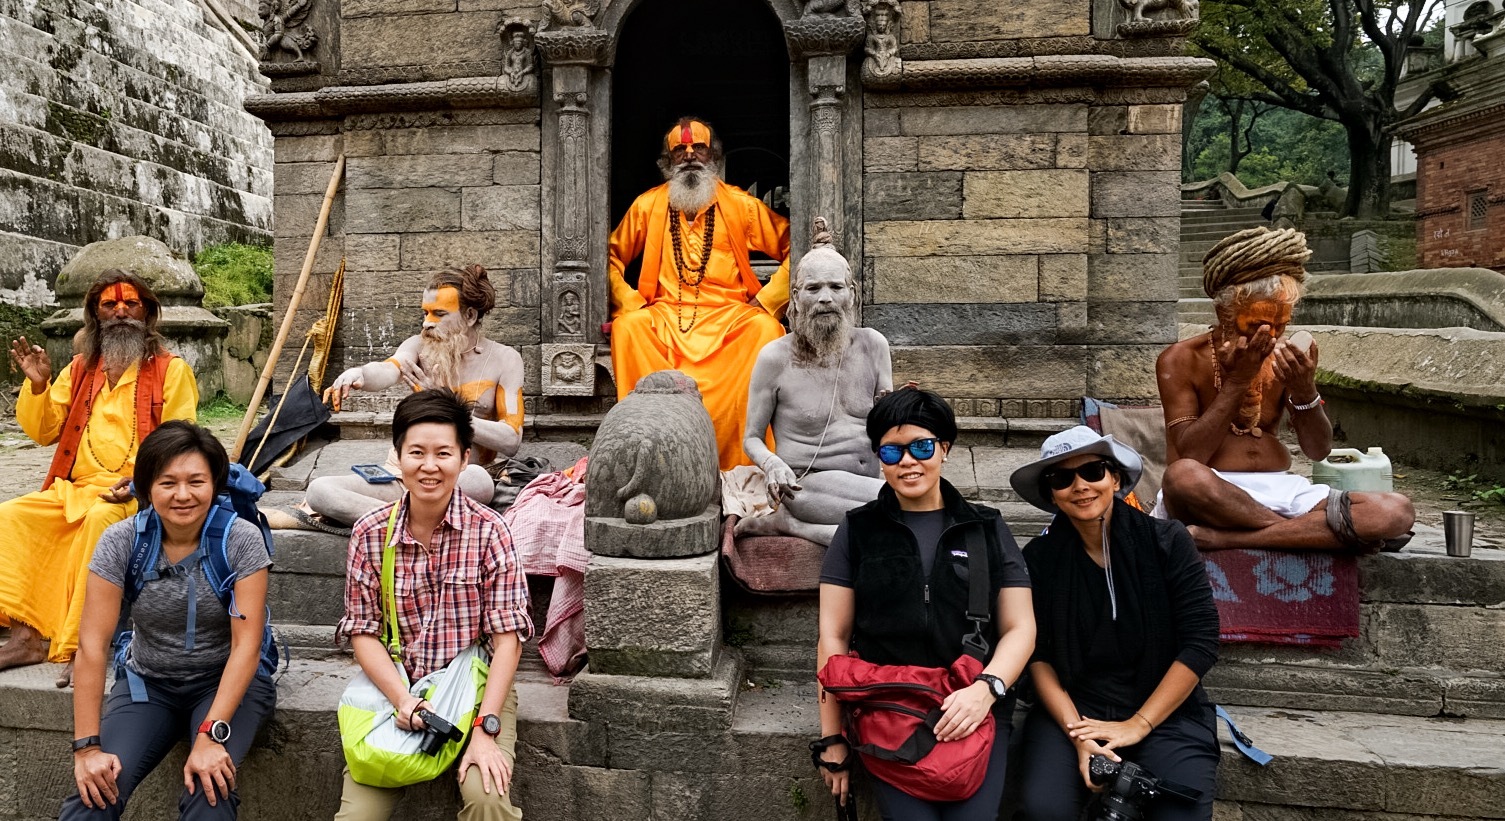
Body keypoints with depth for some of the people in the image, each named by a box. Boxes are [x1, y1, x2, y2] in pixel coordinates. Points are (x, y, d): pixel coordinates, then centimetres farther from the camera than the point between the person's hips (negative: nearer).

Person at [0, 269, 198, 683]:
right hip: (73, 490, 6)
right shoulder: (80, 369, 18)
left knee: (101, 518, -35)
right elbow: (42, 432, 16)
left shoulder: (171, 370, 4)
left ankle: (82, 646, -31)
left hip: (136, 495, -5)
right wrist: (37, 385, -1)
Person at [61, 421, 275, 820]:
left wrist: (211, 735, -27)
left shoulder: (241, 539, -16)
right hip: (148, 682, 2)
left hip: (228, 680, -2)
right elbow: (93, 643, -13)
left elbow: (246, 645, -18)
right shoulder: (121, 541, -11)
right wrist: (87, 745, -18)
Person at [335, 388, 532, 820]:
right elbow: (362, 631, 2)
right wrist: (401, 699, -14)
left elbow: (508, 634, -12)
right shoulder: (370, 533, -3)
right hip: (395, 689, 2)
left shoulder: (488, 530, -11)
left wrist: (485, 728, -19)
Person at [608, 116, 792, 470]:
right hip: (664, 314, 1)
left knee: (765, 328, -32)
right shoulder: (648, 205, 15)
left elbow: (795, 249, 8)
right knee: (627, 326, -30)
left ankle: (747, 462, -29)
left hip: (728, 314, -1)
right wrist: (629, 304, -1)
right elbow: (611, 256, 16)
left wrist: (765, 301, -4)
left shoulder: (740, 204, 12)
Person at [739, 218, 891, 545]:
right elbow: (752, 437, 4)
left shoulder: (872, 345, 8)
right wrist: (773, 465, -18)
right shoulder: (776, 357, -2)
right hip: (809, 484, -5)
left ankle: (787, 523, -15)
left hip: (864, 486, 5)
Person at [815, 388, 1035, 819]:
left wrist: (987, 688, -13)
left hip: (974, 710, 1)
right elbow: (833, 635, 5)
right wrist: (832, 739, 1)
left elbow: (1019, 627, 6)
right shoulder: (858, 530, 6)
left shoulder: (987, 529, 9)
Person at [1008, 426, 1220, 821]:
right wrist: (1077, 733, -17)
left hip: (1165, 711, 0)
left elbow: (1201, 642, -8)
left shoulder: (1167, 541, -5)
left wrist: (1137, 725, -12)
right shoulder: (1039, 558, -1)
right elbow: (1038, 657, -3)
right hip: (1073, 709, 0)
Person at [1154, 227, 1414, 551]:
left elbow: (1318, 450, 10)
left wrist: (1305, 391, -8)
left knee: (1397, 510, -19)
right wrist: (1236, 382, -15)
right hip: (1208, 499, -5)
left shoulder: (1284, 360, 11)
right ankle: (1311, 531, -22)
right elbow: (1190, 456, -13)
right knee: (1182, 476, -41)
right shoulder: (1180, 361, -3)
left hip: (1279, 490, 5)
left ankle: (1224, 538, -28)